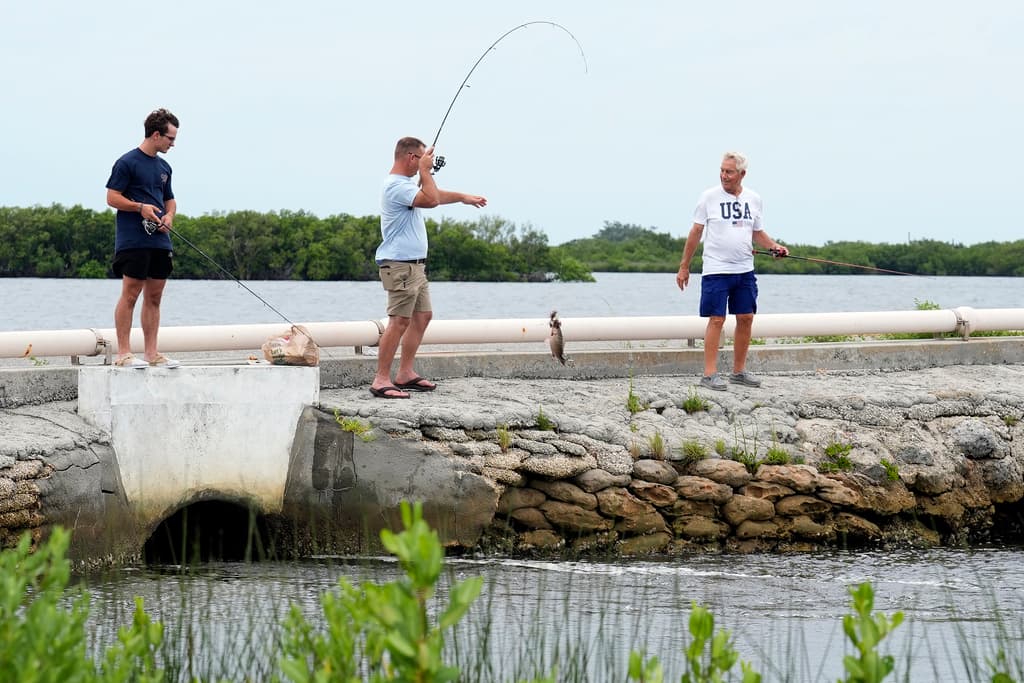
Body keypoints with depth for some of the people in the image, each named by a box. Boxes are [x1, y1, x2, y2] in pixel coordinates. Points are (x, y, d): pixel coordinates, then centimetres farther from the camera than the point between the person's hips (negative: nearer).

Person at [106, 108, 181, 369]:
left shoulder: (164, 167, 18)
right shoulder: (127, 162, -5)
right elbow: (112, 198, -8)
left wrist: (169, 216, 6)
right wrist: (140, 207, -19)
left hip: (159, 240, 8)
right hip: (133, 241, -8)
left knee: (154, 297, 8)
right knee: (130, 295, -8)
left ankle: (151, 353, 12)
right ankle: (123, 354, -7)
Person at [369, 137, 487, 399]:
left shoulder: (407, 184, 19)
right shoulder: (397, 186, -16)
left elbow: (435, 195, 35)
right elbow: (431, 199, -25)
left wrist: (464, 197, 43)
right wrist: (425, 170, -14)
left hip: (414, 264, 11)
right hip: (400, 265, -11)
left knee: (422, 315, 14)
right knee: (400, 321, -15)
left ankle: (405, 374, 18)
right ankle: (381, 380, -17)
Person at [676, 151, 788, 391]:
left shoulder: (753, 199, 8)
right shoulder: (709, 197, -3)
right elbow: (696, 232, 0)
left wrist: (774, 246, -4)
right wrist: (684, 267, 0)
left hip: (745, 270, 5)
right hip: (716, 269, -5)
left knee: (746, 318, 6)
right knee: (716, 319, -8)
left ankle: (739, 371, 17)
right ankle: (709, 374, -7)